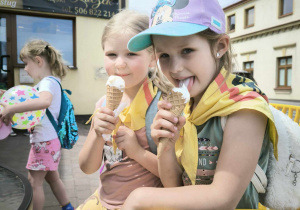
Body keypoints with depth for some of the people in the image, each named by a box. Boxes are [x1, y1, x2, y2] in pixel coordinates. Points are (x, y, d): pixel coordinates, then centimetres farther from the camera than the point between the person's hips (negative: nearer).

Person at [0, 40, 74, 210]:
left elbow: (44, 101, -43)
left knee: (34, 182, 6)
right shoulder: (49, 82, 10)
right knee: (52, 177, 22)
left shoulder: (48, 82, -20)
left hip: (44, 141, -9)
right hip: (50, 139, 9)